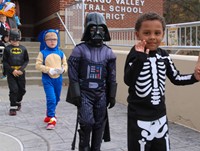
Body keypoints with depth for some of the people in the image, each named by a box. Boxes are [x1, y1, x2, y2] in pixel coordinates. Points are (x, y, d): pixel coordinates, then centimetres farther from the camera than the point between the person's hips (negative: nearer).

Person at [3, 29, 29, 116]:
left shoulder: (23, 48, 3)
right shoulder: (7, 49, -1)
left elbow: (26, 60, 7)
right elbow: (5, 62, -1)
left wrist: (21, 69, -8)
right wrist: (12, 70, -12)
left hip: (21, 72, 2)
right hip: (11, 73, -2)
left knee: (22, 89, 11)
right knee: (13, 90, -8)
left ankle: (18, 102, 39)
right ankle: (13, 107, 2)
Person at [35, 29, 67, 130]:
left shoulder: (60, 53, 4)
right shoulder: (43, 53, -5)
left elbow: (65, 65, 7)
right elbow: (38, 65, -9)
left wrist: (62, 69, -17)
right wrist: (49, 70, -20)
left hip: (58, 79, 4)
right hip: (47, 79, -4)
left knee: (56, 99, 17)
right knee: (51, 99, -13)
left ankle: (50, 114, 41)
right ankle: (52, 119, -2)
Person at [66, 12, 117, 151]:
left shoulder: (108, 52, 4)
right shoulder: (80, 50, -6)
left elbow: (112, 77, 7)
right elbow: (73, 75, -6)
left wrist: (112, 95, 6)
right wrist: (76, 94, -10)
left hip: (101, 94, 3)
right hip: (84, 93, -3)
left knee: (99, 124, 9)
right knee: (86, 123, -7)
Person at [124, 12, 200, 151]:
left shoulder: (164, 55, 1)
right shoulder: (135, 55, -15)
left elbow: (176, 78, 11)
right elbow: (128, 81, -30)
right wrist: (141, 57, -37)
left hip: (160, 115, 6)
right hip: (140, 117, -5)